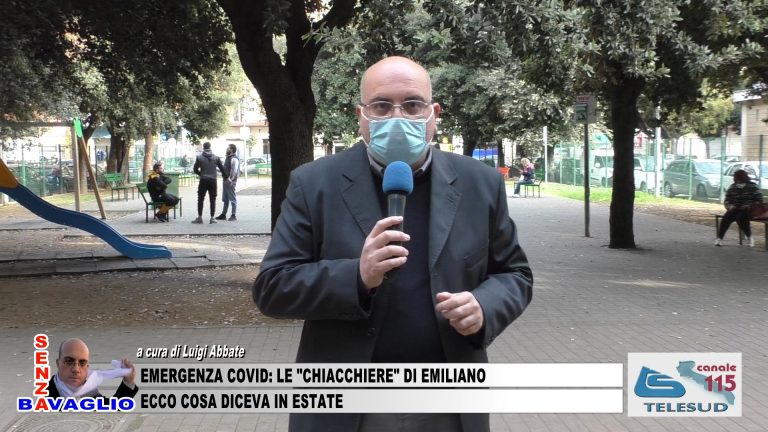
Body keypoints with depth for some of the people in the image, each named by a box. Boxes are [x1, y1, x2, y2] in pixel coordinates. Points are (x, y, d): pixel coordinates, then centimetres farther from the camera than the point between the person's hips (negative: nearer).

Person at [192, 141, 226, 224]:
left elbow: (195, 169, 0)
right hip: (213, 180, 1)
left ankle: (200, 217, 5)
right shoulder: (216, 157, 2)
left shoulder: (199, 157, -3)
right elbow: (222, 168, 5)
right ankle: (212, 218, 3)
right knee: (212, 199, 6)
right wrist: (226, 177, 17)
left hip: (203, 180, -1)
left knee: (200, 199, 6)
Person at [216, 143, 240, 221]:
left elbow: (234, 170, -21)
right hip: (226, 181, 10)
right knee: (225, 199, 14)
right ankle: (223, 214, 19)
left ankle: (234, 215, -1)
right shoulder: (228, 158, 17)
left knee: (233, 199, -4)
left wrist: (230, 179, -24)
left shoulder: (234, 159, -14)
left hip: (230, 182, -10)